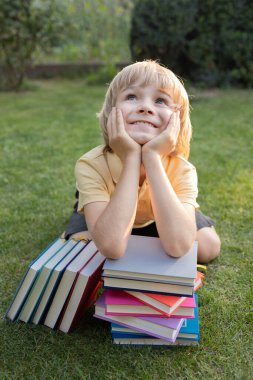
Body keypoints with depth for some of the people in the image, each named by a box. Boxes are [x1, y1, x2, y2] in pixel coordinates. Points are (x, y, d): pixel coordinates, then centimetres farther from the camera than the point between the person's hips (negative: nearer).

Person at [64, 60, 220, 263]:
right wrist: (130, 158, -49)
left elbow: (177, 246, -49)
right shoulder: (91, 164, -37)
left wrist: (152, 157, -49)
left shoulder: (181, 169, -33)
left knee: (208, 246, -18)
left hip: (157, 220, -1)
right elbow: (111, 247, -48)